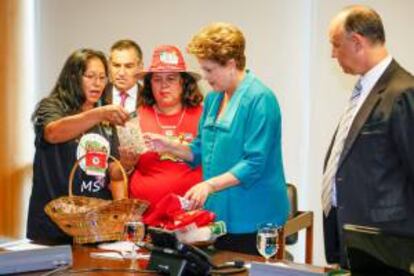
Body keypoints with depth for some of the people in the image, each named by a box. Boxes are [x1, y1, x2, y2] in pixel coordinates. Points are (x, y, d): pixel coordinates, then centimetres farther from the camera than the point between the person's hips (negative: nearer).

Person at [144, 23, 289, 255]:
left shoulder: (260, 99, -15)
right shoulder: (213, 98, 11)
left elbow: (254, 163, -20)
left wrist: (211, 184, -27)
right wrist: (171, 147, 2)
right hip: (220, 214, 7)